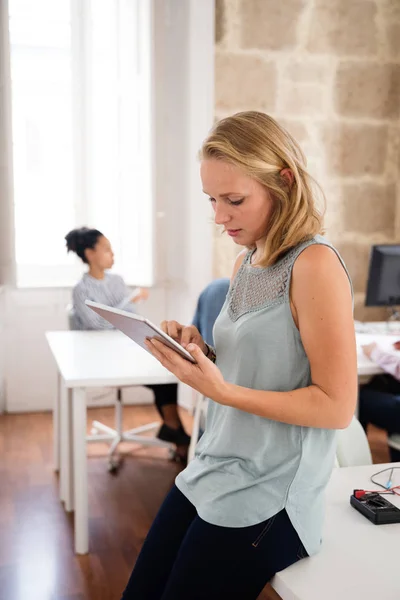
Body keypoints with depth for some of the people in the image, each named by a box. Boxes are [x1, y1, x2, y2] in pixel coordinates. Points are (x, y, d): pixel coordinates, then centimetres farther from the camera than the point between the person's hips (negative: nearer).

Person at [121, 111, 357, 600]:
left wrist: (222, 391, -23)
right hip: (211, 474, 8)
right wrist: (198, 351, -4)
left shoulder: (314, 264, -17)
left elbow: (337, 406, -18)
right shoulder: (246, 264, 7)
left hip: (263, 501, -7)